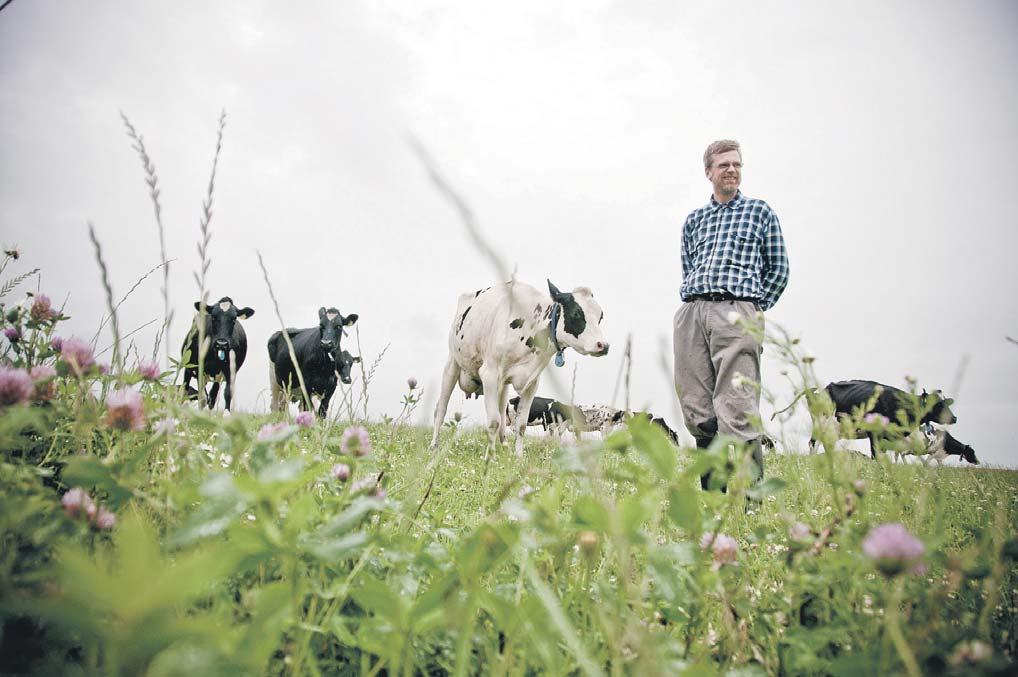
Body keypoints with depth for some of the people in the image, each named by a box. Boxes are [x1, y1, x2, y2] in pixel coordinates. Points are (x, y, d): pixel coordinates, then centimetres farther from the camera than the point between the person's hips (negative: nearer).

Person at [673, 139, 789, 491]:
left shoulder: (760, 211, 17)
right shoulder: (693, 220, 25)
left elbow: (779, 269, 14)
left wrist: (756, 309, 5)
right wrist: (691, 304, 11)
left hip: (736, 312, -3)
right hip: (690, 314, 4)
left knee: (736, 410, -14)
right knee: (697, 410, 0)